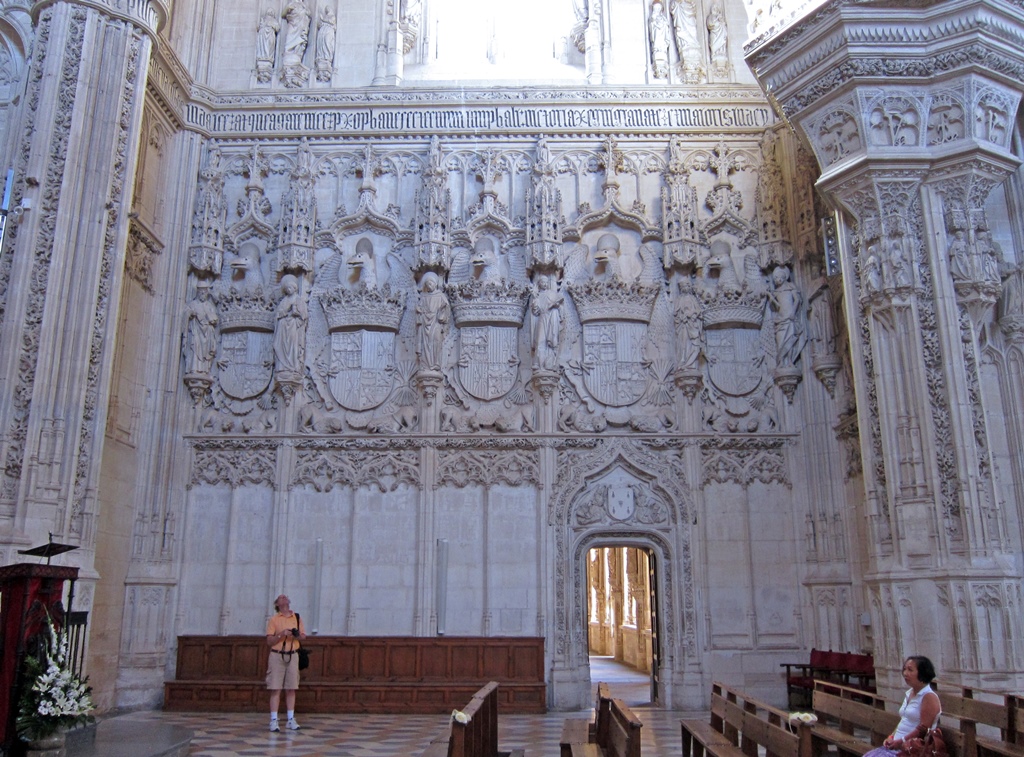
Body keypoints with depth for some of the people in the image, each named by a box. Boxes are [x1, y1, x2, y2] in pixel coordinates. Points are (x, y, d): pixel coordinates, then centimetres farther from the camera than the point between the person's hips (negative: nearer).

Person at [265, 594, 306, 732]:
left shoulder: (297, 618, 11)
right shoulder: (273, 619, 2)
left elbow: (303, 636, 11)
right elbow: (269, 640, -3)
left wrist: (298, 635, -10)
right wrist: (281, 635, -18)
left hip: (292, 656, 3)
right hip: (277, 655, -3)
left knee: (291, 689, 5)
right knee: (275, 689, -4)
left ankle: (291, 720, 11)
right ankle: (274, 721, 0)